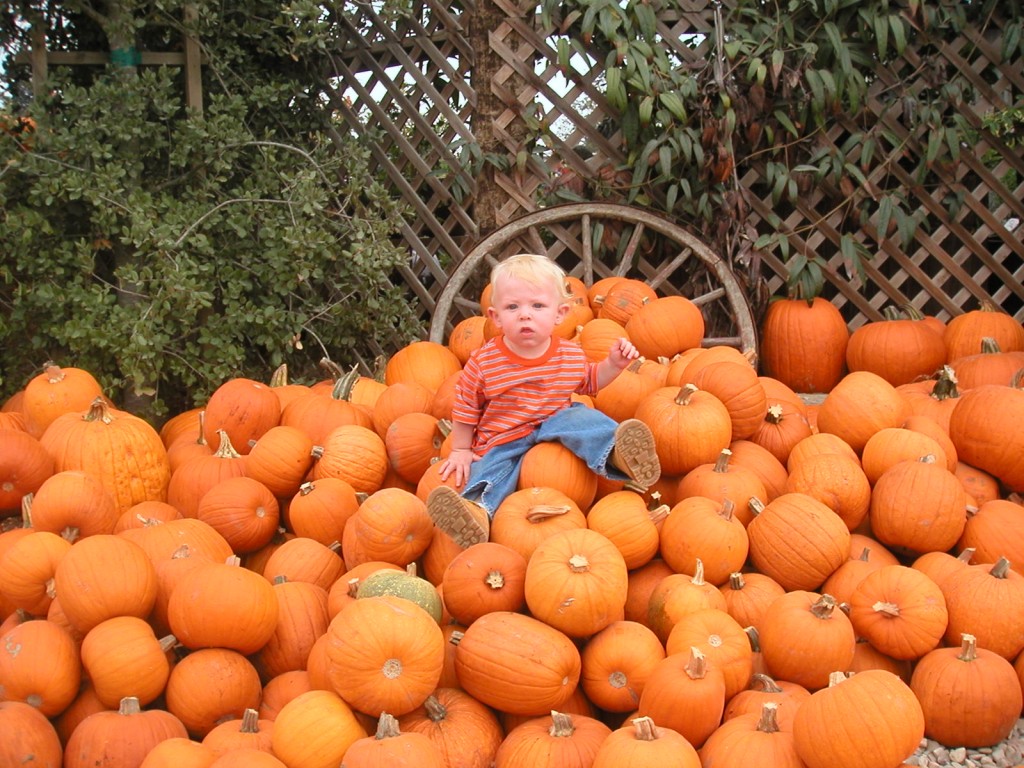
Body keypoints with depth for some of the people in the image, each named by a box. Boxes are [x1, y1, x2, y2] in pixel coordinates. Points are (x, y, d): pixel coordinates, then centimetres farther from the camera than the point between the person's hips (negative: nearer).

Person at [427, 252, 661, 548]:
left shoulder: (572, 354, 0)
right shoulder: (483, 363, -11)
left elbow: (589, 381, 21)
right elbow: (465, 408, 2)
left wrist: (613, 364, 5)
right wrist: (460, 450, 3)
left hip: (555, 426, 2)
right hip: (503, 441, -1)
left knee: (583, 418, -25)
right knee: (492, 468, -29)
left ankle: (618, 454, -48)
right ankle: (477, 508, -55)